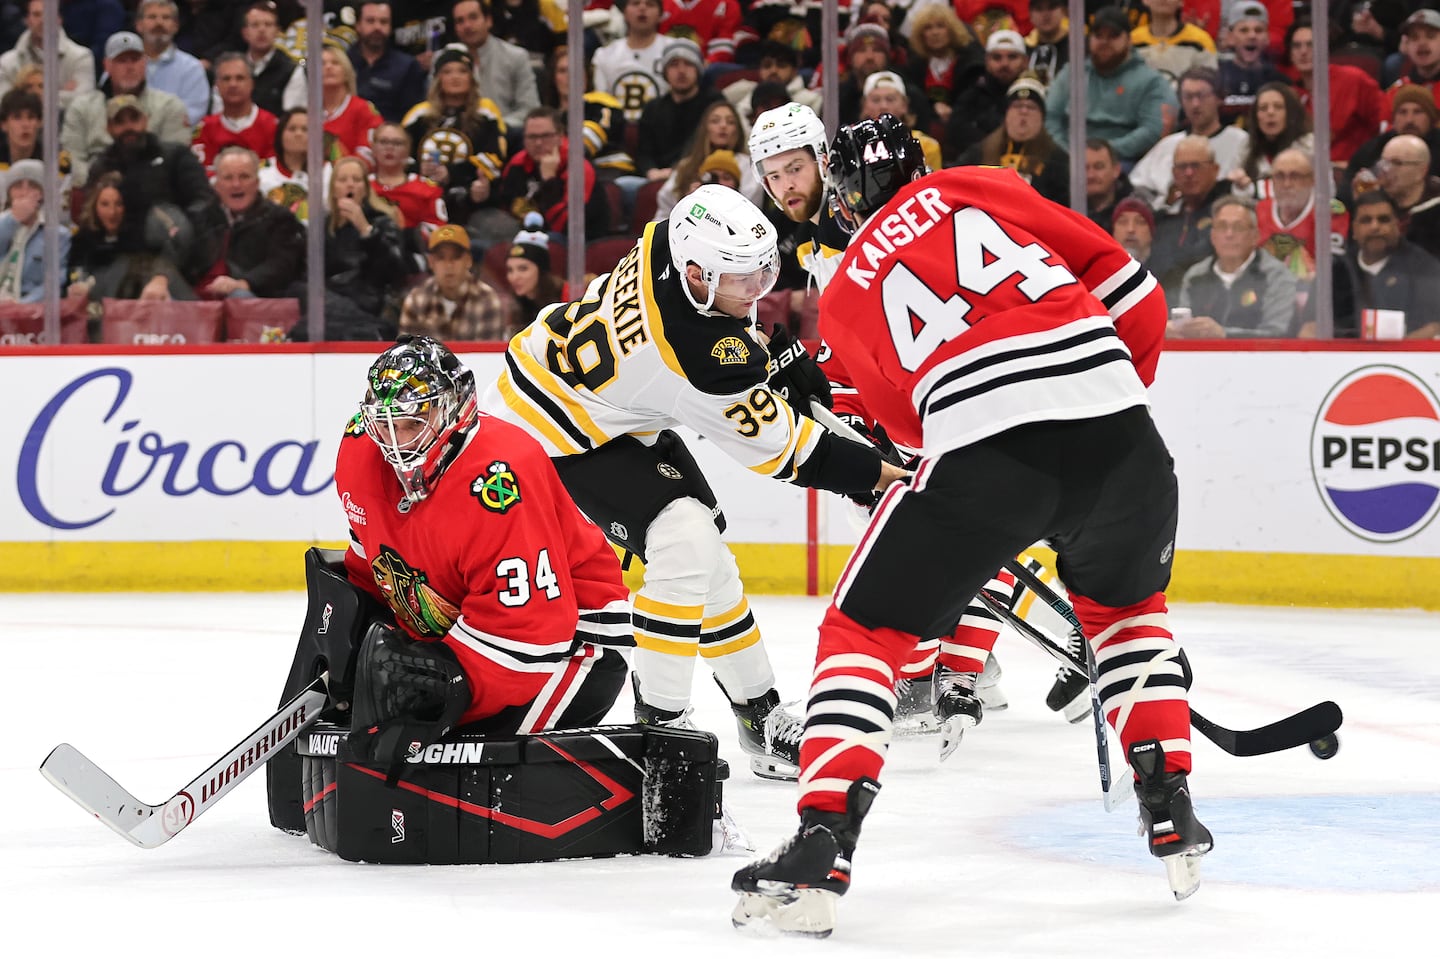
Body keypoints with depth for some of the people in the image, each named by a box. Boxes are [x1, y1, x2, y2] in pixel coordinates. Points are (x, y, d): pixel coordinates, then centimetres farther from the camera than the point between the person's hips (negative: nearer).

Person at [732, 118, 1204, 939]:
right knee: (1127, 604, 31)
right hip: (1112, 418, 2)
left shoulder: (844, 298, 22)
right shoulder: (985, 189, 21)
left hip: (983, 447, -2)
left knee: (866, 628, 12)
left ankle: (819, 855, -3)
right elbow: (1132, 294, 15)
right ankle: (1172, 817, 24)